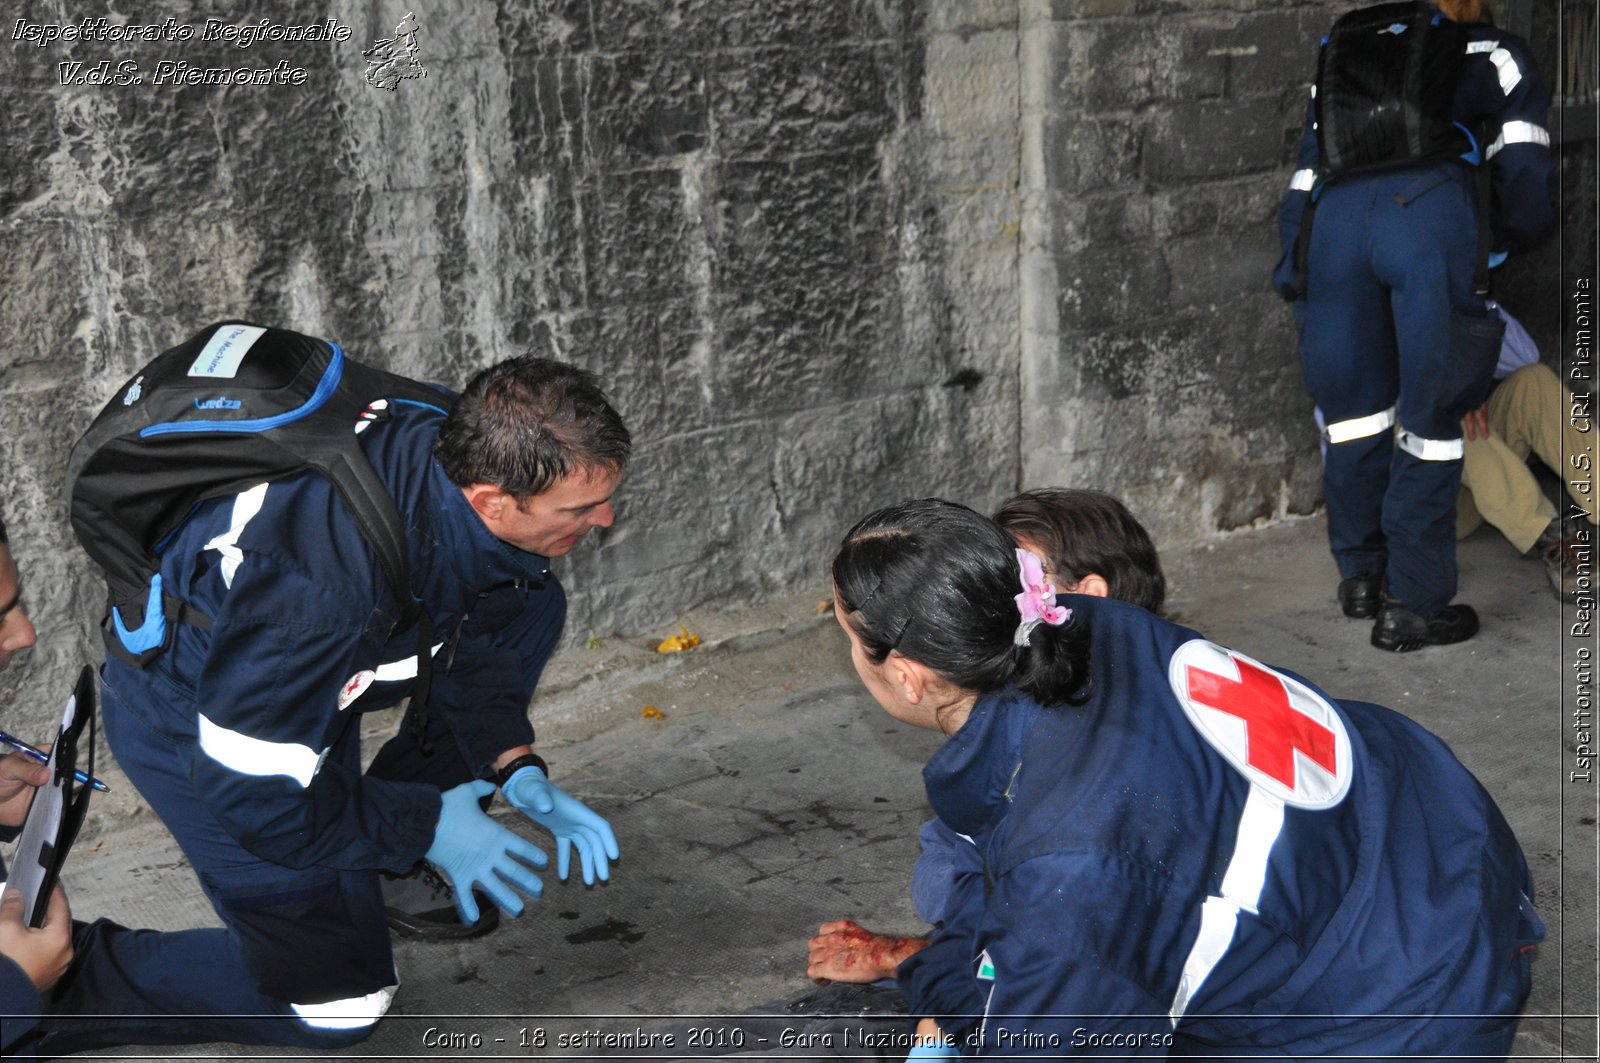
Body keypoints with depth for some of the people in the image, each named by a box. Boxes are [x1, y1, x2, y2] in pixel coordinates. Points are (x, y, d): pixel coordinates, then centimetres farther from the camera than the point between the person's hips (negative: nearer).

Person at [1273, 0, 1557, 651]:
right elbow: (1527, 178, 19)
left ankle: (1360, 576, 28)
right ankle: (1411, 607, 7)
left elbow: (1304, 181, 27)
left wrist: (1293, 268, 25)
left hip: (1335, 215, 3)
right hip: (1432, 210, -3)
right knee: (1430, 418, 4)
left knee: (1353, 407, 16)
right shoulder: (1496, 55, 26)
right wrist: (1498, 248, 35)